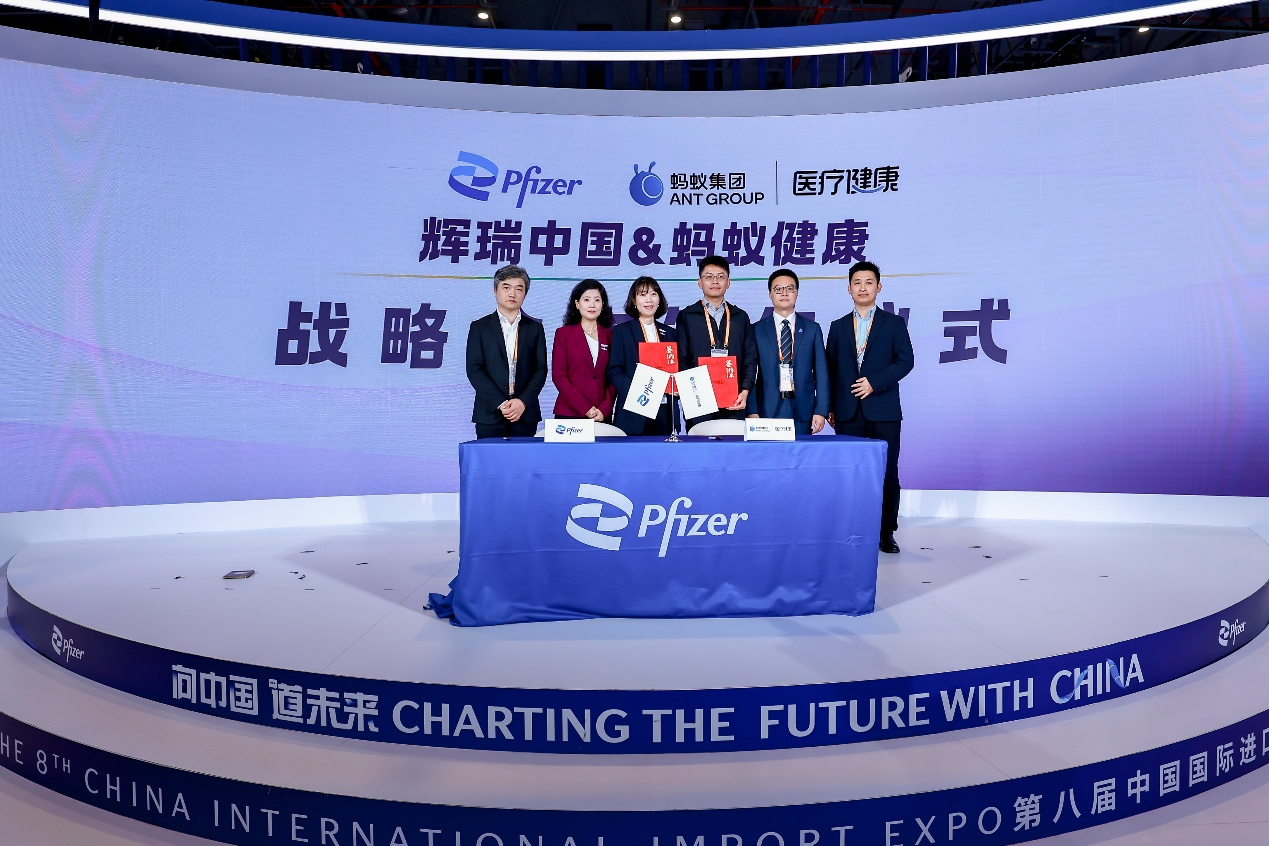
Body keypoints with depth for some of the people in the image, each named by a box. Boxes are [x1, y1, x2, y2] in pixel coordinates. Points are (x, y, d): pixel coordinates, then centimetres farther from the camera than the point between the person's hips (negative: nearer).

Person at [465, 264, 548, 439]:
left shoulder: (535, 328, 11)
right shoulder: (479, 327, 6)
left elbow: (540, 369, 5)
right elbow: (474, 370, -1)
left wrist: (523, 402, -10)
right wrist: (500, 404, -11)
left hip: (525, 414, 1)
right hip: (490, 414, -1)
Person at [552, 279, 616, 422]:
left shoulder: (610, 335, 8)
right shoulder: (563, 333, 3)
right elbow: (558, 376, -4)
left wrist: (604, 409, -9)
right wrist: (585, 408, -12)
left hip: (602, 415, 2)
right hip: (569, 413, -2)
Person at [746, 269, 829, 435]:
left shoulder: (812, 329, 11)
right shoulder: (757, 330, 7)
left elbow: (821, 372, 8)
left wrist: (821, 410, -1)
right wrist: (752, 411, -6)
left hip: (802, 411, 1)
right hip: (768, 409, -1)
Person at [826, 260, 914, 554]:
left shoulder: (894, 324, 8)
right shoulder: (838, 327, 15)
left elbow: (905, 361, -2)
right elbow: (830, 369, 12)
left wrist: (874, 383, -13)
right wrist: (829, 407, 5)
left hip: (883, 410, -2)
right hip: (848, 413, 2)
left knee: (887, 473, -1)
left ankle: (886, 532, 8)